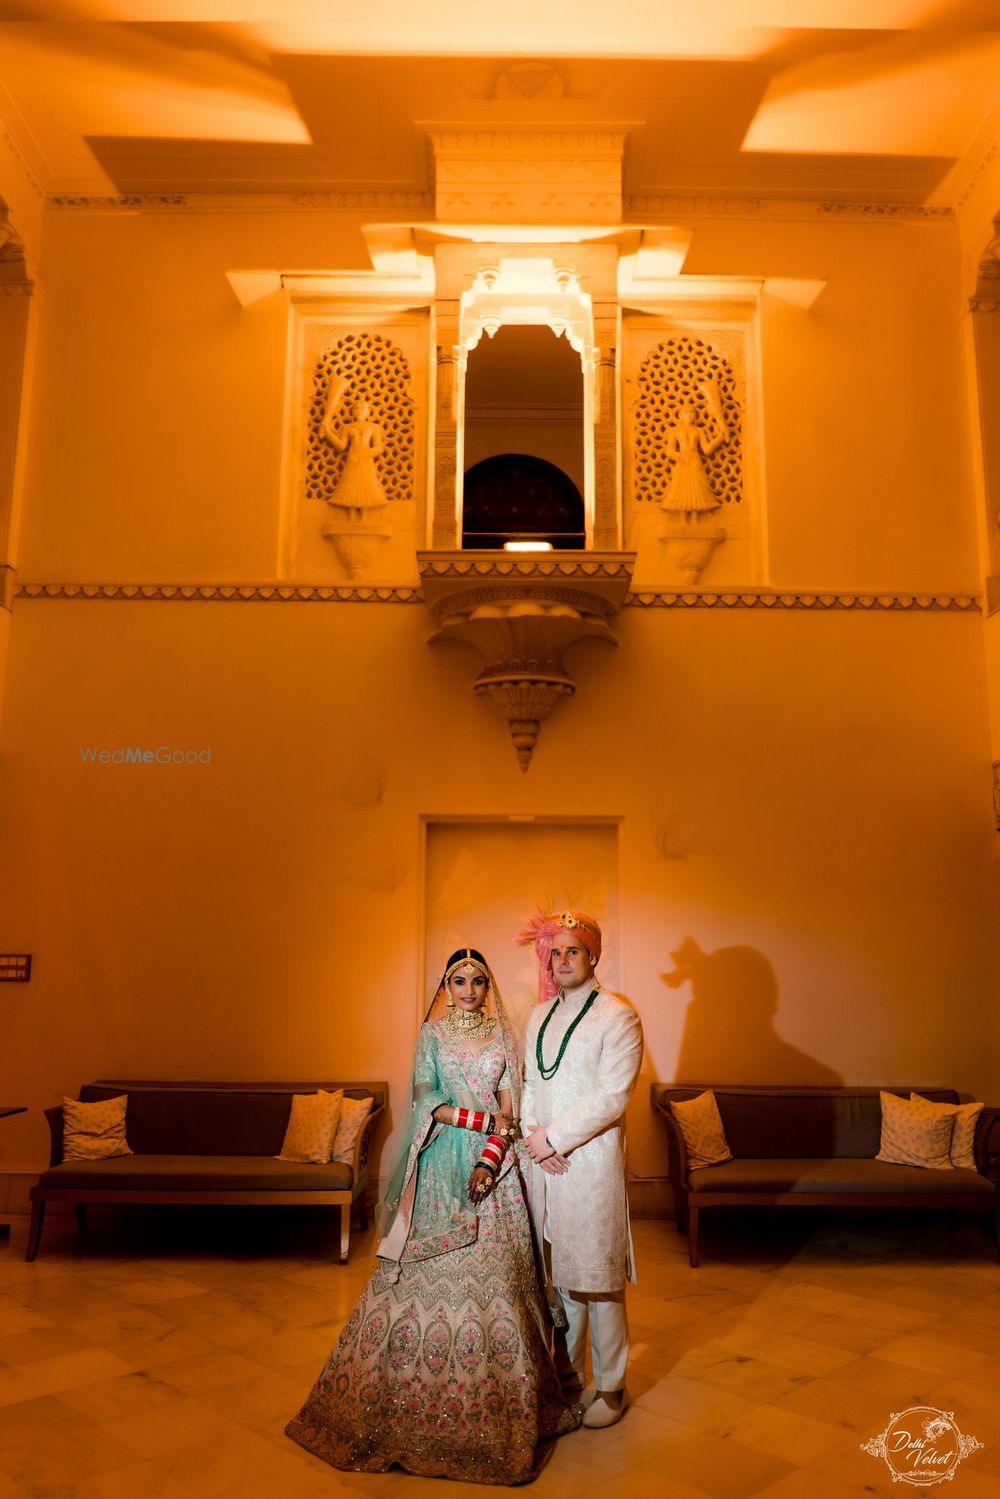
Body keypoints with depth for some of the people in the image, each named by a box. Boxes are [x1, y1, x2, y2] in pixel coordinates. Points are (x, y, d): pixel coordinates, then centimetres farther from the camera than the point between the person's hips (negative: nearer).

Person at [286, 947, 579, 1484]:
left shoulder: (503, 1035, 7)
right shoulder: (432, 1032, 4)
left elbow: (509, 1108, 3)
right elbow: (426, 1101, -3)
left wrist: (490, 1160, -12)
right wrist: (485, 1120, -12)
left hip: (492, 1165, 1)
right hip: (442, 1165, -1)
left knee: (494, 1275, 1)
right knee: (431, 1274, -1)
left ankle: (495, 1412, 14)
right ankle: (417, 1405, 14)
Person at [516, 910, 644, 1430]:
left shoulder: (617, 1016, -9)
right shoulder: (540, 1015, 12)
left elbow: (612, 1097, -15)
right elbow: (529, 1082, 14)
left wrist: (553, 1138, -14)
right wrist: (532, 1134, -4)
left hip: (591, 1161, -5)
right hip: (543, 1160, 6)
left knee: (597, 1277, 3)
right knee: (555, 1273, 14)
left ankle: (610, 1387, 20)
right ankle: (565, 1373, 31)